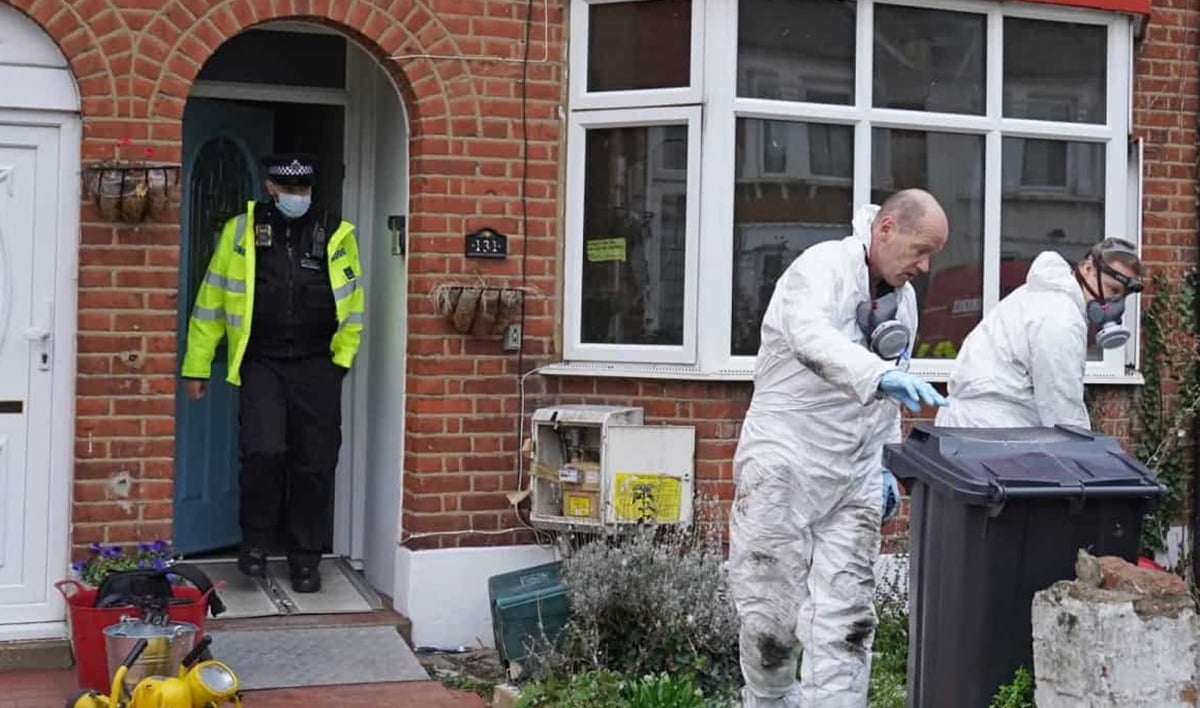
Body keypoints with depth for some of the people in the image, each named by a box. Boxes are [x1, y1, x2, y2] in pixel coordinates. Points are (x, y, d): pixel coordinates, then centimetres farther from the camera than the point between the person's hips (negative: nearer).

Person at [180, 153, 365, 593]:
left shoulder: (336, 234, 5)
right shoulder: (241, 231, 3)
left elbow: (353, 304, 10)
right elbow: (211, 300, 6)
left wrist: (341, 358, 3)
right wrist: (197, 366, 5)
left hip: (317, 367, 1)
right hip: (261, 364, -1)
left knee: (314, 464, 4)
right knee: (263, 451, -17)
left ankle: (305, 559, 20)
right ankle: (255, 541, 8)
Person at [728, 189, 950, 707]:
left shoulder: (903, 298, 12)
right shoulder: (821, 267, -12)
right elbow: (810, 338, -35)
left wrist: (886, 463, 19)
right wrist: (880, 375, -49)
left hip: (854, 479, 6)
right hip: (784, 466, -6)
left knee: (846, 620, -1)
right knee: (773, 612, 3)